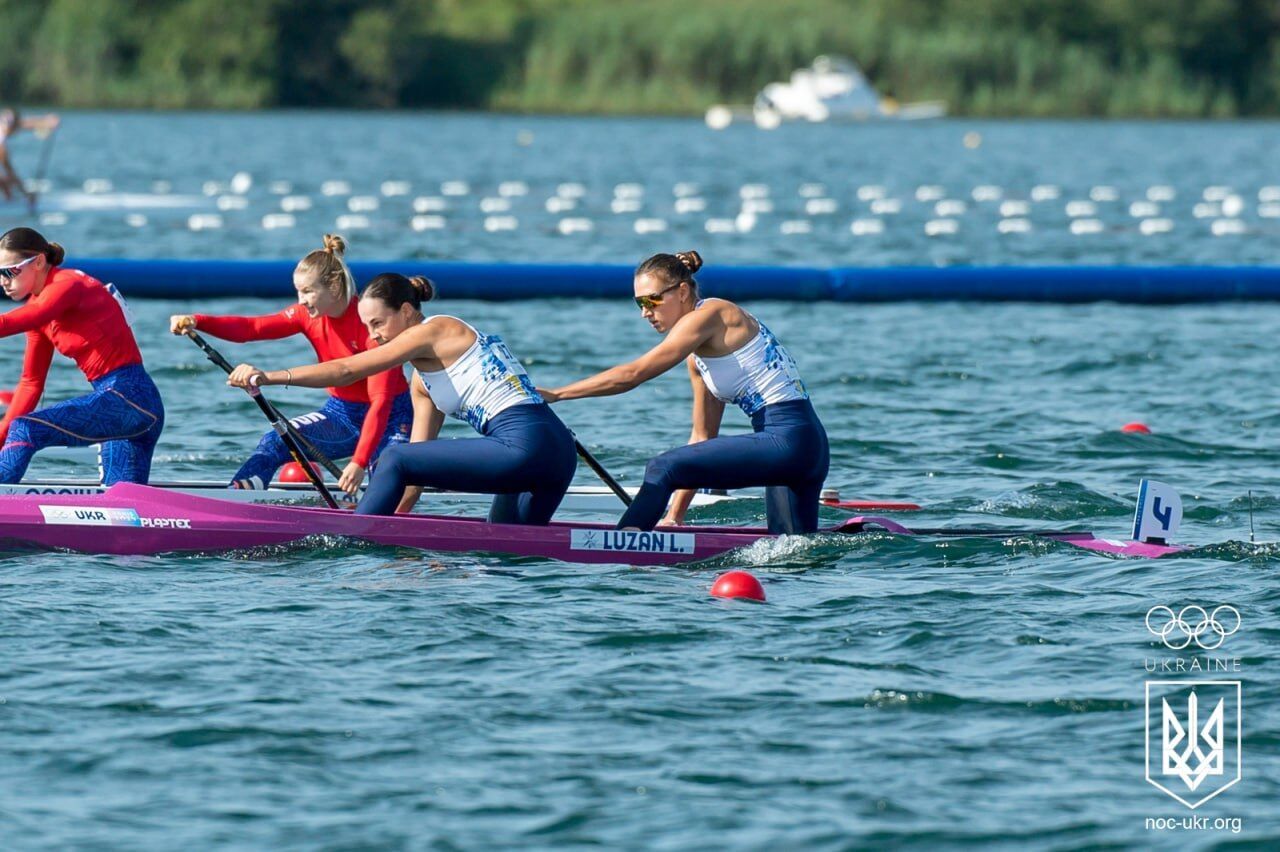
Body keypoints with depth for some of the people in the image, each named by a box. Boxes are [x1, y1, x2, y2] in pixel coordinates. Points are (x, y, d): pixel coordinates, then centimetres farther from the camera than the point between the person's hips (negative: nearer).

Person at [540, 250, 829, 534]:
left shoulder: (709, 315, -9)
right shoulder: (698, 355, 19)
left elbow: (633, 374, -14)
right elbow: (703, 436, 21)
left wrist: (554, 394, -11)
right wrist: (675, 515, 17)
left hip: (787, 440, -10)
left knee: (664, 468, -13)